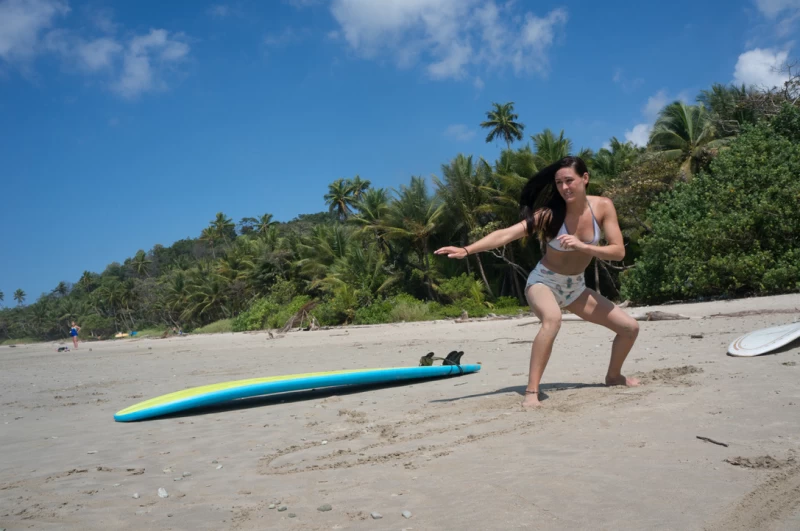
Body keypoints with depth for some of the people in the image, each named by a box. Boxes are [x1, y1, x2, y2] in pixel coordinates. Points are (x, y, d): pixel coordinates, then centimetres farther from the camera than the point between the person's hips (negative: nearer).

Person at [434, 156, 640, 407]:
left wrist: (582, 246, -32)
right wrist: (466, 249, -44)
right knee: (553, 319, -39)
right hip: (544, 281, -5)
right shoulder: (550, 213, -22)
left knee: (630, 327, 4)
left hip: (575, 286, 5)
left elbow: (619, 251, -15)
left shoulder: (603, 206, -13)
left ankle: (614, 376, 32)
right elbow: (506, 234, -32)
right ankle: (531, 392, -33)